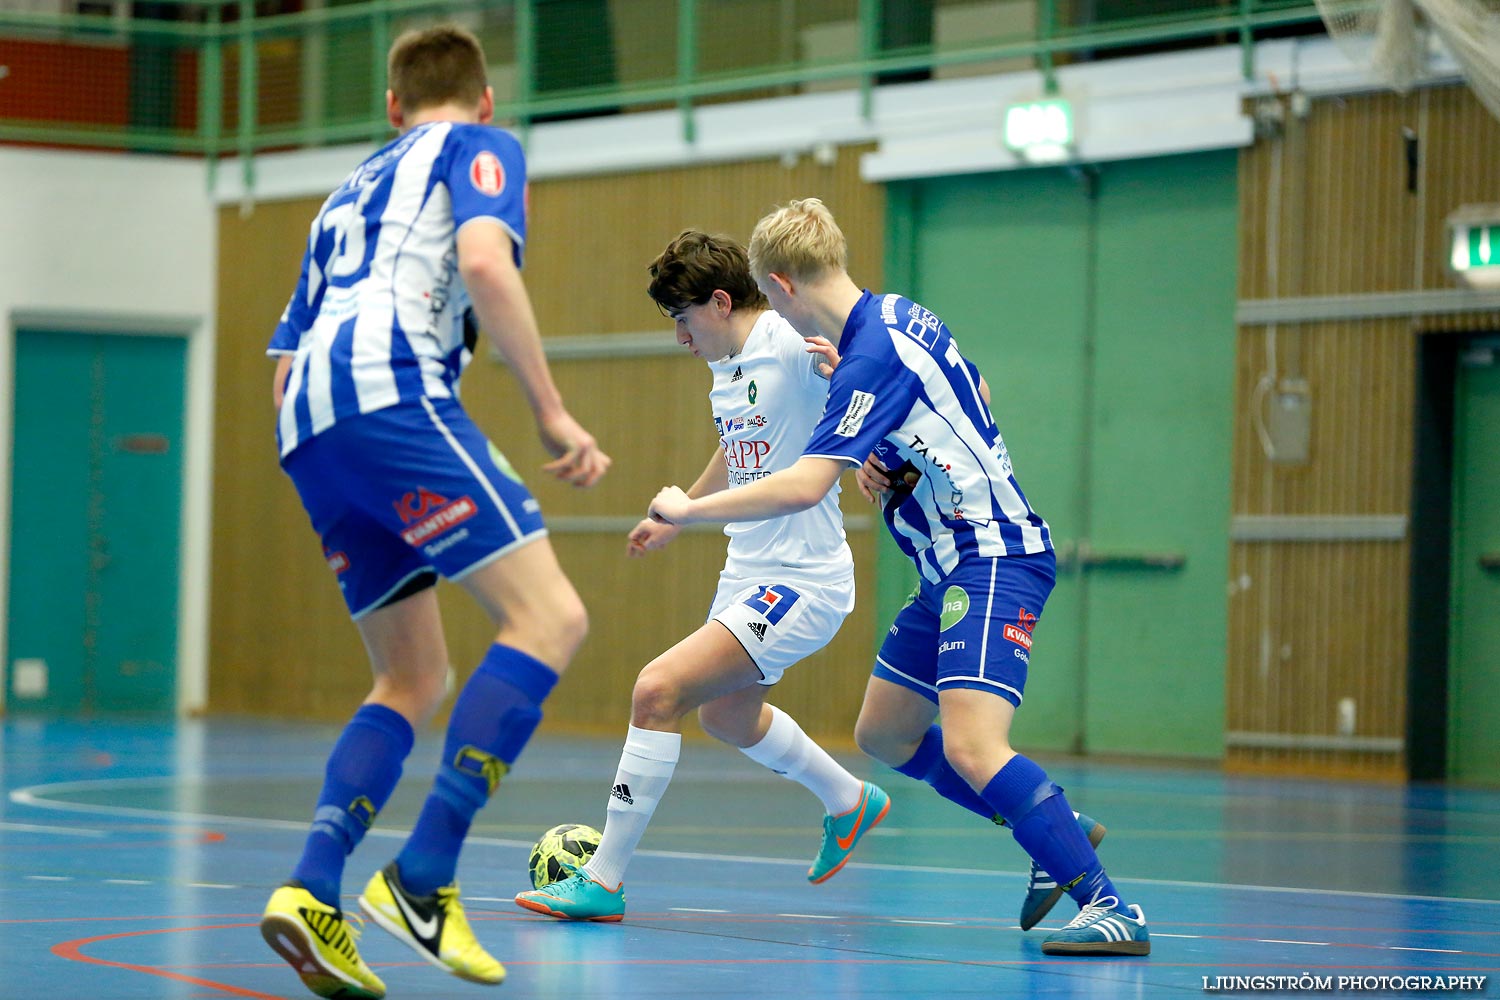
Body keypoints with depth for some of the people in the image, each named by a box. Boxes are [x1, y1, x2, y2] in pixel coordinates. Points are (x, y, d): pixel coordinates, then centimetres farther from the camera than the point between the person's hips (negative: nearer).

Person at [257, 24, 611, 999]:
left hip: (308, 426, 8)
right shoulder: (481, 146, 14)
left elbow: (286, 363, 32)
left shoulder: (355, 187, 34)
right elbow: (484, 260, -9)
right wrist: (552, 412, -7)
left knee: (415, 680, 14)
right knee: (550, 618, -9)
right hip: (393, 392, -8)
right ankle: (423, 878, -19)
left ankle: (313, 890, -4)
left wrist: (344, 505, 40)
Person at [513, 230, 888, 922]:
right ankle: (849, 802, 52)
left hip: (801, 582, -10)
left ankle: (603, 881, -11)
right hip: (746, 573, 10)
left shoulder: (795, 347, -19)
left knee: (659, 689, -20)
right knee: (725, 714, 28)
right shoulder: (725, 365, 9)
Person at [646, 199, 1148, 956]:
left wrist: (687, 509, -14)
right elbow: (978, 399, 25)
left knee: (971, 749, -24)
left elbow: (802, 486, -27)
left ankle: (1109, 907, -23)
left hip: (994, 560, -11)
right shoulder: (900, 316, 10)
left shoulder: (869, 358, -20)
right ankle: (1063, 836, 23)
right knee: (885, 734, 16)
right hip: (954, 563, 11)